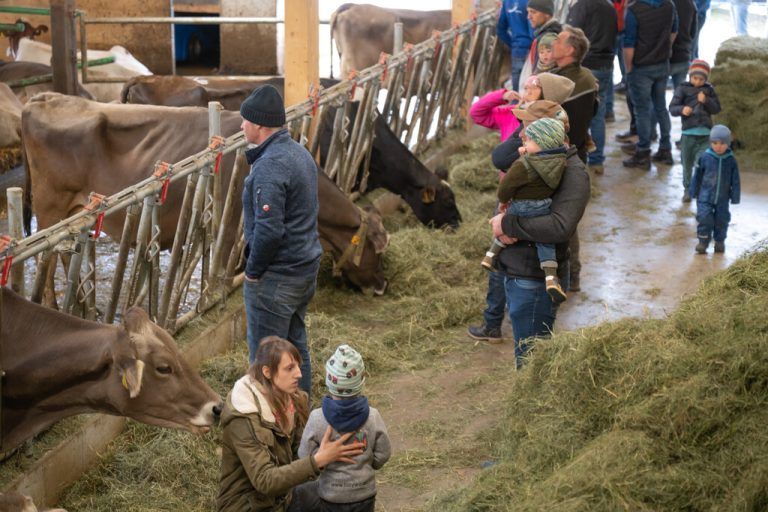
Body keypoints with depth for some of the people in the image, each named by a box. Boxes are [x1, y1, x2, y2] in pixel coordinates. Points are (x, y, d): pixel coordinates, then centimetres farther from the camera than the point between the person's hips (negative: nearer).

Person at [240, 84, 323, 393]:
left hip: (275, 275, -10)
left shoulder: (270, 166, -22)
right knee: (295, 343, 19)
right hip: (306, 266, 10)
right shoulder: (301, 153, 8)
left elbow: (268, 230, -27)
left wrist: (253, 271, -13)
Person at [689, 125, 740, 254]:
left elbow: (735, 180, 2)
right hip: (705, 196, -1)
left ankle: (719, 241, 28)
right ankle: (703, 241, 7)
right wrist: (694, 192, 6)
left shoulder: (731, 160, -5)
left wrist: (735, 197, 1)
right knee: (704, 217, -8)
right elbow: (697, 176, 2)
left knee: (722, 219, 9)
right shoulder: (705, 157, -8)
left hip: (723, 198, 1)